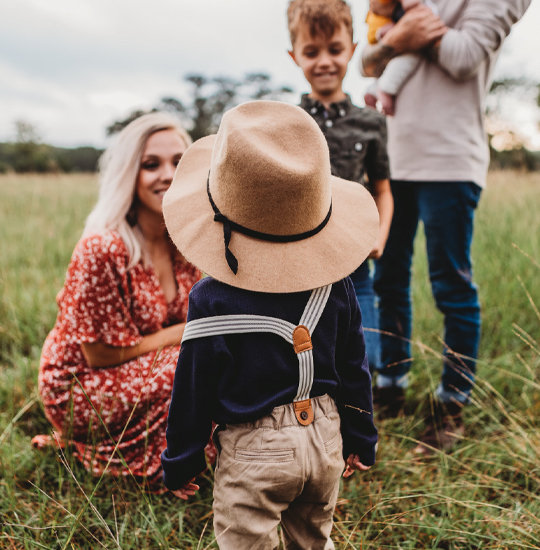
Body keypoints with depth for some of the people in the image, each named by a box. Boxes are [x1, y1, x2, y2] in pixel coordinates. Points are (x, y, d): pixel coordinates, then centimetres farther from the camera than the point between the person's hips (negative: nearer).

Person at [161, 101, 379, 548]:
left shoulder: (214, 302, -19)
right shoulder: (335, 285, -6)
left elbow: (193, 393, -10)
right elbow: (354, 368, 5)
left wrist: (179, 463, 5)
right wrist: (361, 438, 19)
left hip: (255, 453, -4)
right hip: (326, 440, 5)